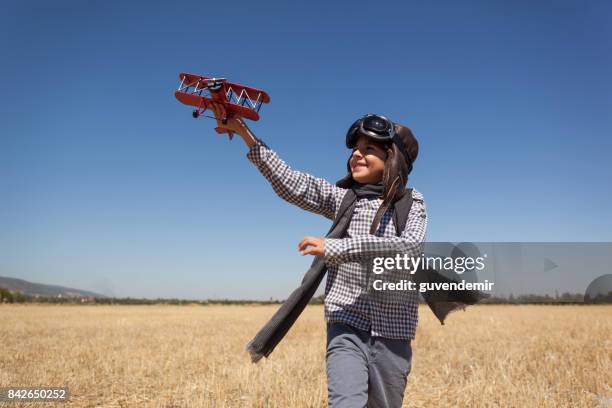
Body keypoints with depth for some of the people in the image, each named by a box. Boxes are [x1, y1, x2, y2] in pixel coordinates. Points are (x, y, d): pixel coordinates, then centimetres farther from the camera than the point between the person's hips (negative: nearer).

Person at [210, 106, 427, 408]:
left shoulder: (412, 204, 1)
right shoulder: (341, 197, 6)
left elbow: (411, 246, -19)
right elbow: (291, 183, -6)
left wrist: (337, 247, -25)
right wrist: (244, 132, -15)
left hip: (392, 333, 0)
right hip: (347, 325, 0)